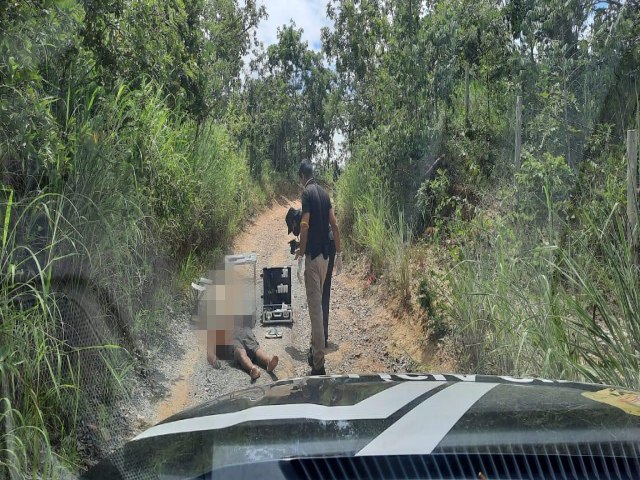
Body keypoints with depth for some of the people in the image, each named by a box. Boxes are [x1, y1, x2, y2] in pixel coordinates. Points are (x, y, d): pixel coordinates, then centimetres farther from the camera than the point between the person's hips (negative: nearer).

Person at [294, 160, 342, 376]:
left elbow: (305, 226, -20)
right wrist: (339, 253, 16)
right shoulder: (324, 193, 12)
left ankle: (319, 364, -6)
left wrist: (300, 253, -14)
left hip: (313, 256, -8)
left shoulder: (307, 193, -10)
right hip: (325, 255, 8)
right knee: (318, 305, 20)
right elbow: (334, 225, 12)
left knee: (316, 308, -8)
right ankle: (315, 348, 33)